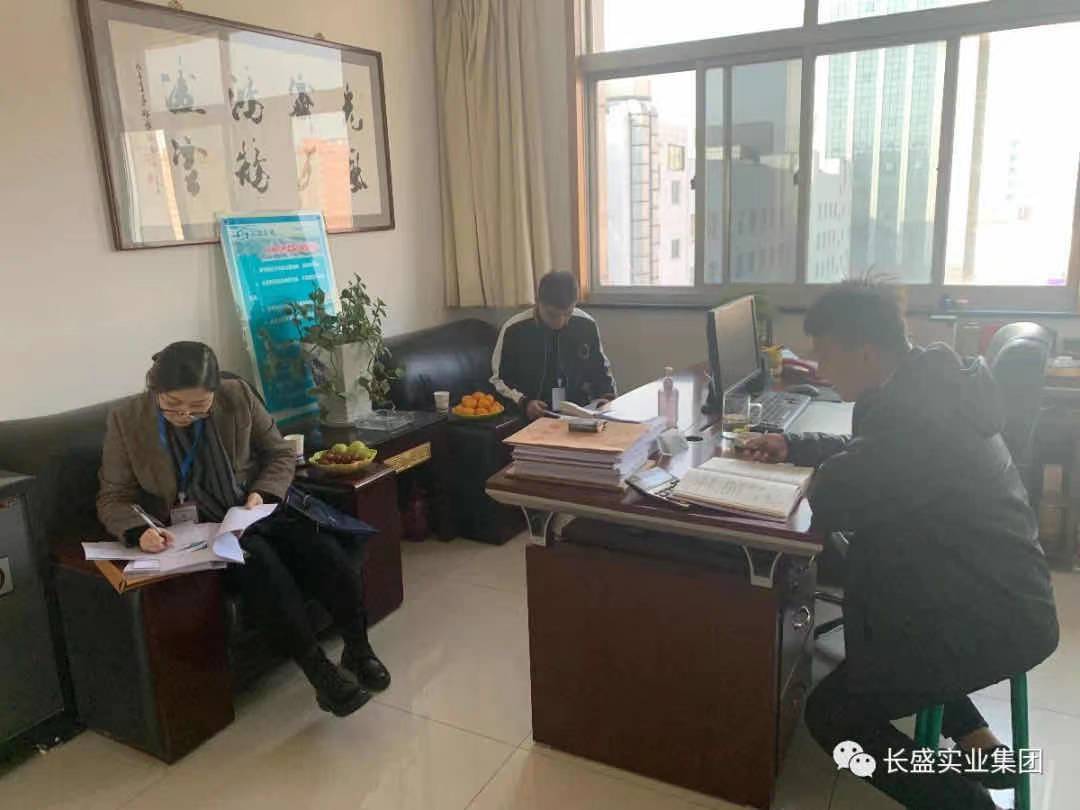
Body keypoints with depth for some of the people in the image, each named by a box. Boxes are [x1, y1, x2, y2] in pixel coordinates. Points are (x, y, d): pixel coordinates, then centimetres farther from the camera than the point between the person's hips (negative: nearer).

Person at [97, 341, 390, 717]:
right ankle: (320, 672, -28)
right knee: (260, 560, -33)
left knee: (323, 549, -24)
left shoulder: (238, 396, -6)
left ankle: (358, 650, -8)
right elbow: (113, 497, -3)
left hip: (255, 511, 3)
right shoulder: (126, 420, -8)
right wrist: (139, 531, -24)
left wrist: (263, 493, -13)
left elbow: (280, 453, 5)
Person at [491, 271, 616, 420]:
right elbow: (499, 379, 2)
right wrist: (523, 402, -14)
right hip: (530, 419, -3)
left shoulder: (586, 325, -2)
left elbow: (601, 369, 14)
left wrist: (606, 397, -3)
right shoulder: (514, 330, -8)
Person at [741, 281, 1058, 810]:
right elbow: (870, 452, 18)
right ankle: (975, 743, 29)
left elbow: (829, 504, -25)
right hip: (994, 597, 10)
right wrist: (792, 446, 10)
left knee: (830, 713, 0)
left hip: (988, 622, -10)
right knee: (871, 619, 32)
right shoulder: (926, 385, 2)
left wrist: (825, 470, -4)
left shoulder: (915, 415, -30)